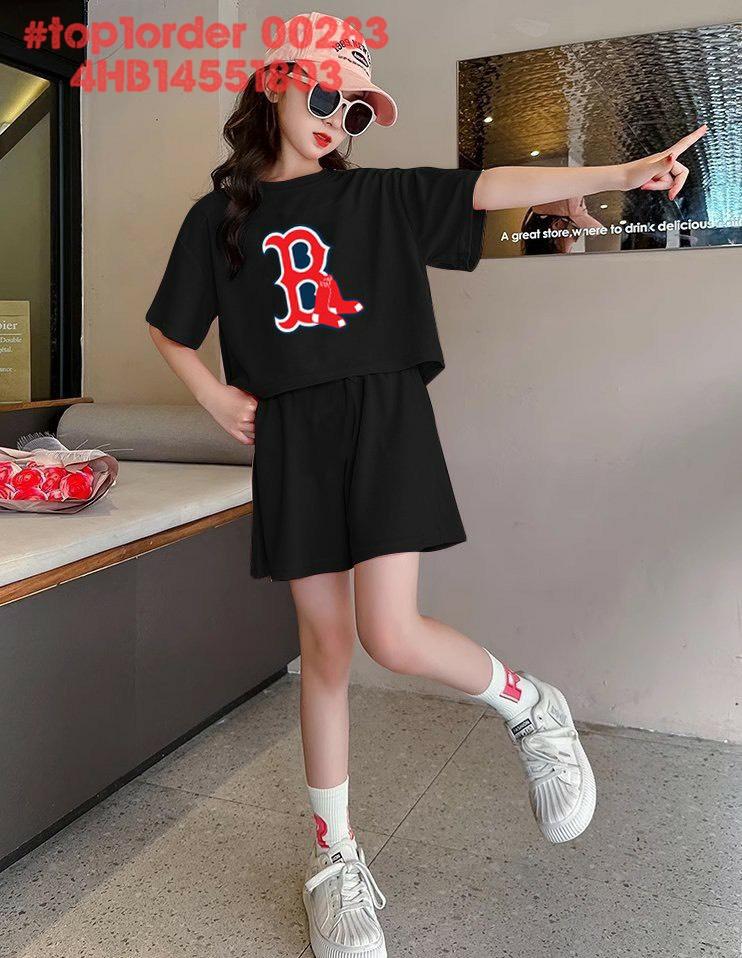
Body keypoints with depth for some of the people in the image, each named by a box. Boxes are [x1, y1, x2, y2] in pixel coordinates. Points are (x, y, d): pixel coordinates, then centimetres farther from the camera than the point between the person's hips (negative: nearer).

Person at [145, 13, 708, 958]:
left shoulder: (380, 194, 9)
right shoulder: (220, 216, 11)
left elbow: (489, 188, -3)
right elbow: (167, 327, 19)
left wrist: (618, 173, -12)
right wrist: (212, 392, 3)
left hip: (384, 418, -1)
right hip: (289, 436, 2)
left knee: (392, 635, -16)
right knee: (324, 645, 4)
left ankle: (529, 706, 15)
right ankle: (335, 856, 21)